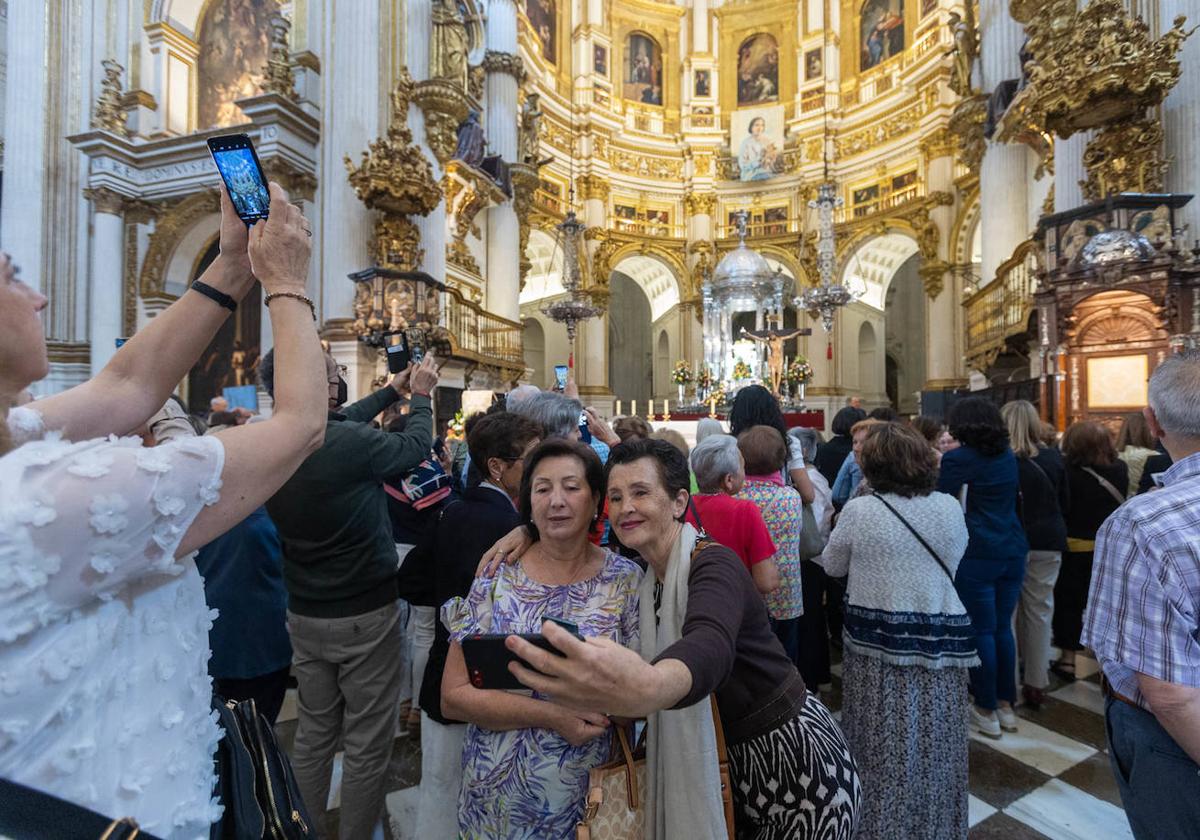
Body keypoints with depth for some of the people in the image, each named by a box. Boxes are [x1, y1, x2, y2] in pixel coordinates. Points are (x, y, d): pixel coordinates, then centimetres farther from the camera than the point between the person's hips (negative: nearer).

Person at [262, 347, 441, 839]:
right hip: (366, 616, -7)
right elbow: (417, 444, -8)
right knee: (367, 745, 11)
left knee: (312, 734, 23)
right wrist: (421, 395, 10)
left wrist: (392, 391, 22)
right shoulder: (352, 444, -26)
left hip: (304, 615, 7)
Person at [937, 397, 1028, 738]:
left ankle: (987, 711, 15)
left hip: (977, 554, -6)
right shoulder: (1008, 455, 9)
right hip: (1013, 550, 6)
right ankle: (1006, 704, 26)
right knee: (1003, 627, 15)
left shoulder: (958, 459, -11)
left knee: (982, 631, 4)